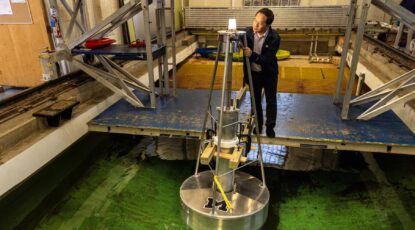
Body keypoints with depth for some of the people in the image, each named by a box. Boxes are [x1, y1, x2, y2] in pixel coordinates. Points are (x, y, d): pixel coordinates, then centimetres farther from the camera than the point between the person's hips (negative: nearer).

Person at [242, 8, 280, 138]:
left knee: (271, 101, 10)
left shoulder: (274, 37, -23)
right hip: (253, 73, 3)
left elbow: (267, 60, -27)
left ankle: (270, 127, 28)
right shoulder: (248, 32, -14)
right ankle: (258, 125, 33)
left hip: (269, 74, -2)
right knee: (255, 101, 14)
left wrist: (252, 55, -42)